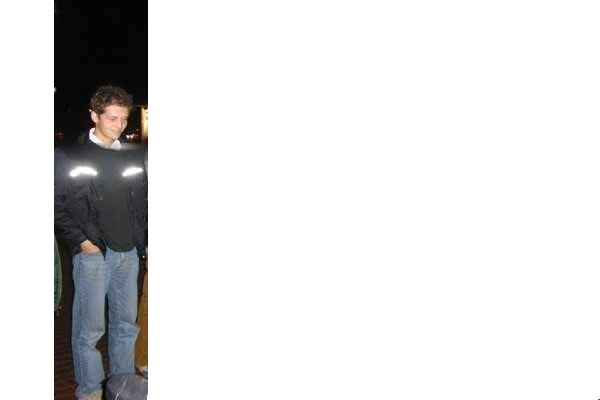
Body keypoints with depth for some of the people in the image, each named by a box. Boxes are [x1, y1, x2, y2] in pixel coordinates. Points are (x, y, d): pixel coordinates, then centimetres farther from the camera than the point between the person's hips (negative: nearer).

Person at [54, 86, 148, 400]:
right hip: (93, 253, -4)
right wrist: (80, 241, -10)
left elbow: (144, 201, 14)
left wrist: (143, 238, 6)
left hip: (129, 253, 4)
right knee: (90, 327, 4)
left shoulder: (133, 157, 9)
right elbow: (57, 205, -3)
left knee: (126, 323, 14)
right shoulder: (69, 157, -3)